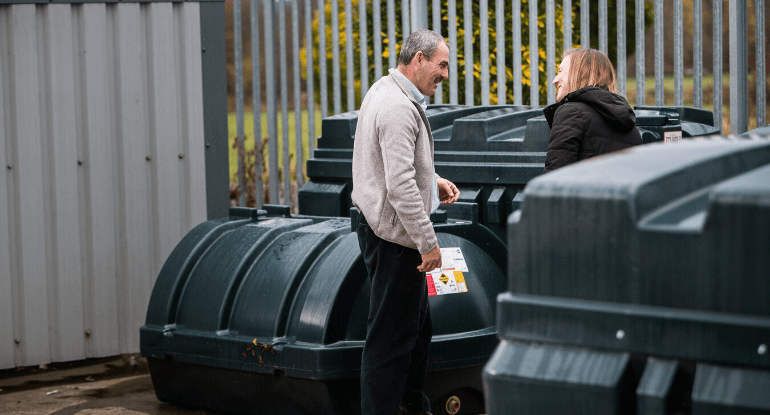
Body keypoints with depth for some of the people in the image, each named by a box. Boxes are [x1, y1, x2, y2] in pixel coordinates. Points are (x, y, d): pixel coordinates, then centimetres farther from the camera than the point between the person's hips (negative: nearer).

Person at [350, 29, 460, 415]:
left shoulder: (387, 91, 14)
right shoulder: (399, 108, -21)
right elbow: (400, 185, -26)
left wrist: (432, 180, 15)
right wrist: (428, 241, -23)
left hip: (387, 230, 11)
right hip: (394, 235, -11)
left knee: (418, 322, 20)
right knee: (391, 333, -6)